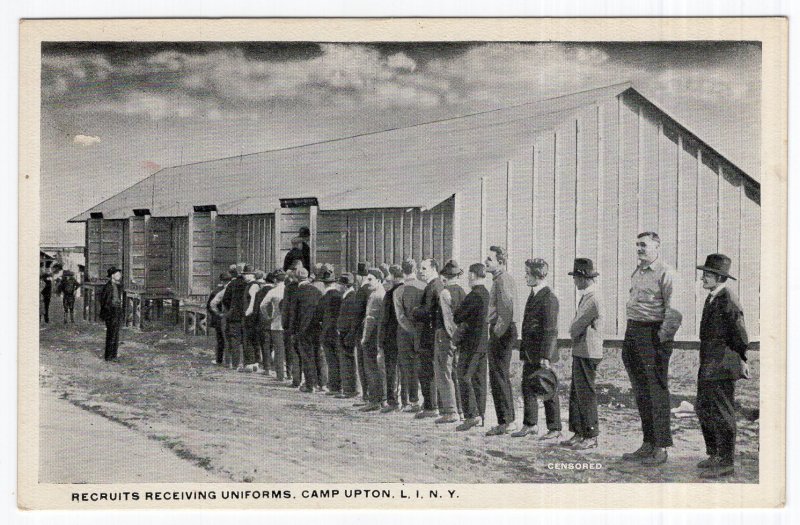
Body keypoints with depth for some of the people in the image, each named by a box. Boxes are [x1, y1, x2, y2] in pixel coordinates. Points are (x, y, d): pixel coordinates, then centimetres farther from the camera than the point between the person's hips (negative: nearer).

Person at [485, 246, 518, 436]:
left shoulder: (502, 280, -16)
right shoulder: (506, 279, 17)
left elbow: (505, 310, -24)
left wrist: (497, 333, -21)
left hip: (501, 333, -11)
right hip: (504, 331, 11)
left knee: (499, 379, -6)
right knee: (503, 377, 15)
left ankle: (504, 422, -2)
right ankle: (509, 420, 22)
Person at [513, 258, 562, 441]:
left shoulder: (549, 299, -16)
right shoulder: (533, 295, 13)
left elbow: (550, 330, -19)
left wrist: (545, 357, -22)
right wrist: (524, 349, 18)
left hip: (542, 354, -9)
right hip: (530, 353, 9)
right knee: (528, 388, 13)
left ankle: (555, 429, 10)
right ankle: (530, 425, 24)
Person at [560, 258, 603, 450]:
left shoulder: (592, 301, -17)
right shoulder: (585, 299, 15)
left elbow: (574, 329, -17)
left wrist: (573, 331, 1)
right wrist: (575, 332, 0)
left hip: (588, 354, -10)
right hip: (579, 353, 10)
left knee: (586, 395, -3)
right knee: (575, 394, 12)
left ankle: (591, 437, 4)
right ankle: (578, 433, 19)